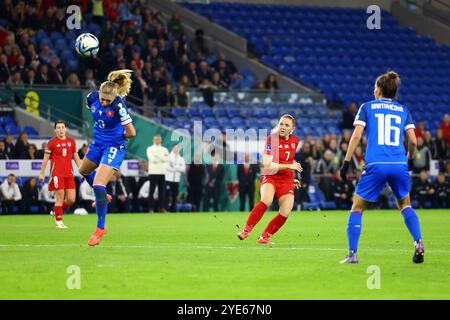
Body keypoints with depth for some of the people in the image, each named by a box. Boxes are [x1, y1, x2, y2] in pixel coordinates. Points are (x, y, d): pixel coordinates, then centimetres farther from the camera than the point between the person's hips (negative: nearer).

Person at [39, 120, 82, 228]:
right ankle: (59, 222, 2)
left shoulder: (72, 142, 11)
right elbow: (46, 158, 3)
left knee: (71, 199, 0)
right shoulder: (52, 142, 0)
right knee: (60, 198, -7)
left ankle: (56, 211, 24)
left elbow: (76, 157, 17)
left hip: (69, 174, 4)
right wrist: (42, 173, 1)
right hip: (57, 174, -4)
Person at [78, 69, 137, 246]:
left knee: (98, 185, -16)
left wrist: (118, 136, -8)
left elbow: (131, 133, -28)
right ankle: (103, 197, 55)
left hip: (114, 147, -8)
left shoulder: (118, 105, -30)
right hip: (98, 143, 8)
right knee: (84, 171, 30)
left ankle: (100, 228, -4)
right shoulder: (92, 97, -13)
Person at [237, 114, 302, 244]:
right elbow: (267, 165, -20)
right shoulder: (272, 139, -12)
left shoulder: (295, 141, 7)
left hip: (286, 180, 5)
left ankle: (264, 237, 7)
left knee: (285, 212, -13)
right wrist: (289, 166, -22)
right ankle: (246, 231, -31)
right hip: (269, 177, -5)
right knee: (266, 200, -35)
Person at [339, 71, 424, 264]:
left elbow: (356, 135, -2)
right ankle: (418, 244, 3)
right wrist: (410, 159, 26)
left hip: (375, 165, -3)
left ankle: (352, 254, 1)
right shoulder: (403, 110, 16)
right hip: (399, 165, 3)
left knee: (357, 208, 11)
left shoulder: (367, 107, 10)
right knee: (405, 205, 24)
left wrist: (346, 162, 0)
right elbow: (413, 141, 8)